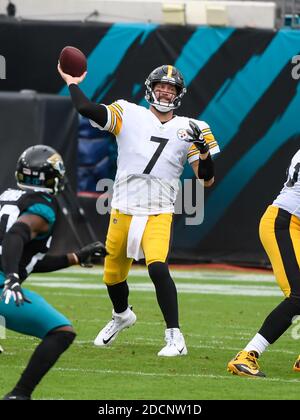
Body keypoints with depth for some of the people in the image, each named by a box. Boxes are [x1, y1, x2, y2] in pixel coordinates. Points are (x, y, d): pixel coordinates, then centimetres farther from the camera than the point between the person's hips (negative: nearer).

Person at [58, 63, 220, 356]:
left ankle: (175, 338, -21)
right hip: (122, 210, 2)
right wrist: (72, 83, 3)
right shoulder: (129, 115, 2)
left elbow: (206, 180, 2)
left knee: (158, 268, -25)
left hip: (159, 214, -2)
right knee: (113, 276, 14)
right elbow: (86, 109, -9)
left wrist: (204, 151, -14)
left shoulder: (187, 129, 5)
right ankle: (122, 316, 48)